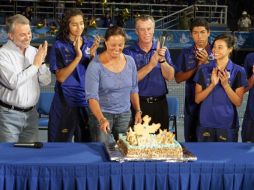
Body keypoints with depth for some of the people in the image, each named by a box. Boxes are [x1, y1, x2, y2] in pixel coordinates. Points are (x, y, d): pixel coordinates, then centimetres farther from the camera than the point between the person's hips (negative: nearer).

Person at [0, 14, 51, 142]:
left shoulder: (34, 51, 5)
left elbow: (46, 81, 5)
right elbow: (13, 82, -21)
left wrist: (41, 62, -11)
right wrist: (35, 65, -16)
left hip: (31, 113, 5)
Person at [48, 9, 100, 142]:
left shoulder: (89, 45, 6)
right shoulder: (59, 46, -5)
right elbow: (60, 77, -13)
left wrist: (92, 55, -12)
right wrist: (78, 56, -21)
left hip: (87, 102, 3)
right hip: (65, 102, -3)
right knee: (61, 144, 6)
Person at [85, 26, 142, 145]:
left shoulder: (130, 62, 2)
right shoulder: (95, 65, -13)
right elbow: (92, 97, -19)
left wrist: (138, 111, 6)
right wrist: (102, 119, -32)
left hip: (125, 114, 4)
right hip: (102, 114, -4)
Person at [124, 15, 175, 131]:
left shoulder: (162, 49, 6)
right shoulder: (129, 52, -3)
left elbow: (170, 77, -1)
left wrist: (162, 60, -17)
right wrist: (151, 65, -19)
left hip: (160, 103, 3)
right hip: (139, 104, -2)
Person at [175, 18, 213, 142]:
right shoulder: (186, 53, 8)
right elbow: (178, 78, 2)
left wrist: (207, 62, -15)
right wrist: (198, 67, -8)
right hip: (192, 104, 2)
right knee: (191, 141, 10)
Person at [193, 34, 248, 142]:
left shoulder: (238, 72, -3)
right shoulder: (204, 70, 1)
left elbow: (238, 102, -4)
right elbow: (197, 99, -1)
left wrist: (225, 84, -17)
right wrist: (212, 84, -15)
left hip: (227, 124, -1)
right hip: (206, 123, 1)